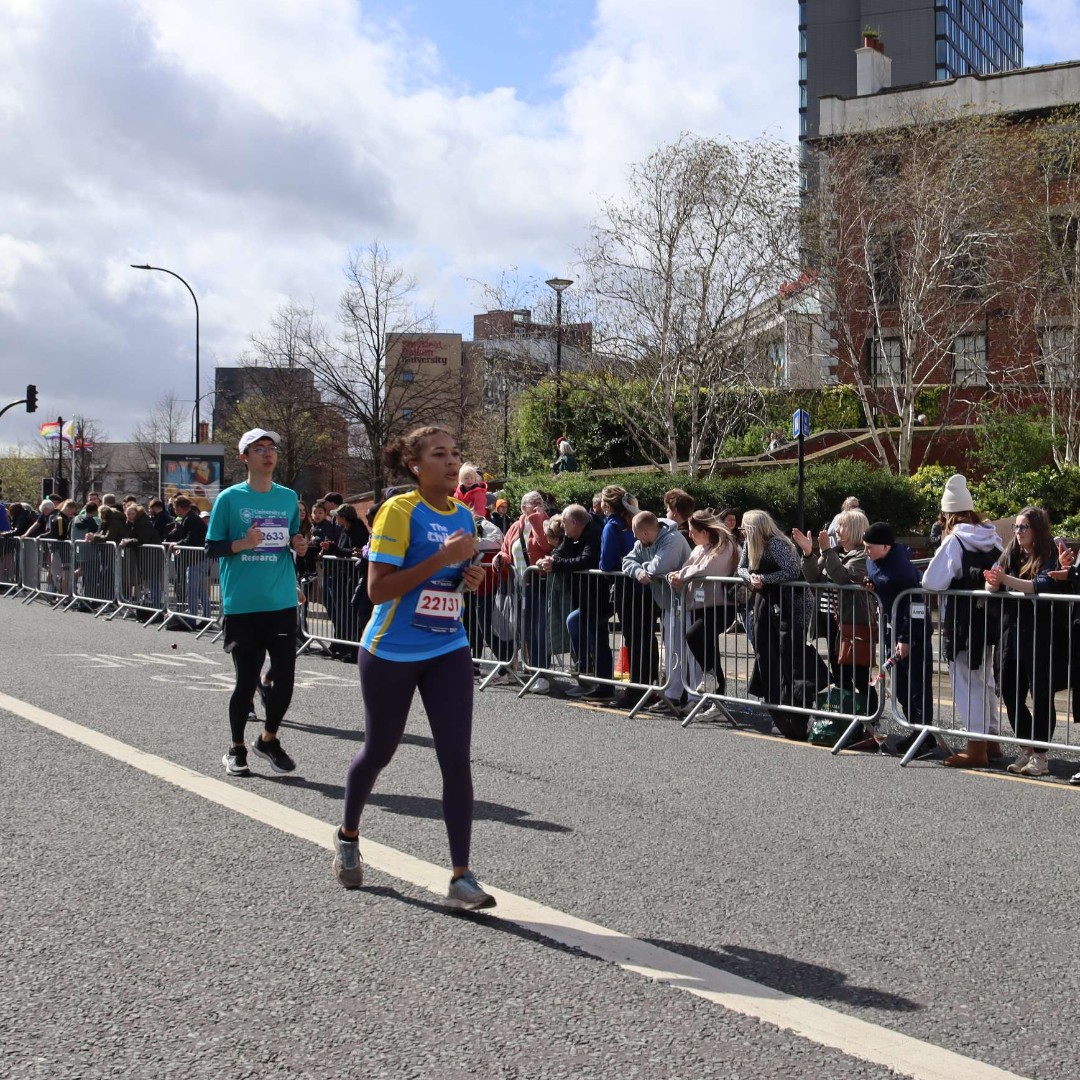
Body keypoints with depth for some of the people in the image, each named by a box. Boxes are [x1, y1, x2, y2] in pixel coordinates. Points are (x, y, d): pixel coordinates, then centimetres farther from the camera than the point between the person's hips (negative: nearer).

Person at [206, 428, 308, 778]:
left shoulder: (289, 497, 9)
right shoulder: (229, 498, -2)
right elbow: (212, 548, -1)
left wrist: (299, 545, -2)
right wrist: (242, 544, -18)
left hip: (282, 603, 3)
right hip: (242, 604, -3)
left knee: (285, 676, 1)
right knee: (247, 679, 2)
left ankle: (268, 739, 25)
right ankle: (236, 749, 21)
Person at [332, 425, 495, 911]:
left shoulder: (463, 515, 5)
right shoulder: (399, 511, -15)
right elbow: (378, 589, -21)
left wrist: (468, 577, -3)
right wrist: (441, 558, -26)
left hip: (448, 652, 5)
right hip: (391, 653, -4)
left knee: (457, 758, -6)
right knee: (379, 750, 13)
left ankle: (461, 877, -1)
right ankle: (347, 835, 41)